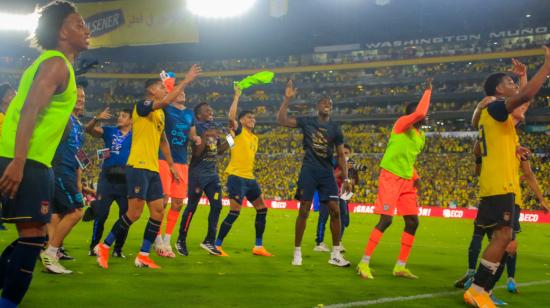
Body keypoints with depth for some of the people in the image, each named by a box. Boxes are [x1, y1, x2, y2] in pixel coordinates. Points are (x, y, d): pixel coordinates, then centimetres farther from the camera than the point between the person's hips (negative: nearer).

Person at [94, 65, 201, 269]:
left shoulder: (160, 113, 19)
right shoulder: (143, 106, -7)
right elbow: (166, 101, -25)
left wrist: (171, 164, 25)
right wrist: (186, 80, -20)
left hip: (153, 169, 9)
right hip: (138, 166, -9)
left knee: (158, 212, 3)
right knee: (134, 212, -11)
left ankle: (143, 256, 8)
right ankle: (104, 247, 3)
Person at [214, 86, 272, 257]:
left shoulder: (255, 138, 18)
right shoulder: (238, 131, -3)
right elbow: (231, 117, -23)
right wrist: (237, 96, -17)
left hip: (249, 178, 8)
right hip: (237, 176, -8)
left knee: (262, 209, 8)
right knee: (234, 212, -13)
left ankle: (258, 246, 16)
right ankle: (217, 245, -4)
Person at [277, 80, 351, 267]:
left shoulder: (335, 128, 7)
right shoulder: (306, 122, 2)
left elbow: (341, 155, 8)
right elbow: (281, 120, -7)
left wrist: (345, 178, 1)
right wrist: (287, 99, -13)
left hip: (327, 172, 3)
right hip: (309, 170, -2)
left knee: (335, 211, -3)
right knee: (304, 211, -2)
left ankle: (335, 254, 5)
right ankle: (297, 252, 7)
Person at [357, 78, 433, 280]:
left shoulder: (421, 137, 16)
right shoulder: (402, 124, -7)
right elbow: (419, 113, -28)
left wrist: (416, 177, 10)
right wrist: (428, 91, -14)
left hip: (407, 181, 8)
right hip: (391, 177, -8)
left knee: (412, 222, 3)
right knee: (386, 220, -15)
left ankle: (400, 267, 11)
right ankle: (364, 263, -7)